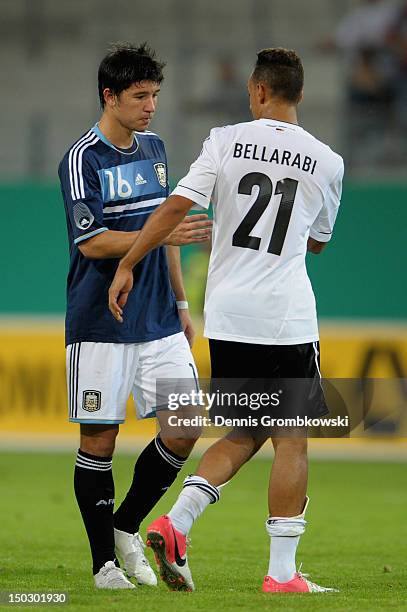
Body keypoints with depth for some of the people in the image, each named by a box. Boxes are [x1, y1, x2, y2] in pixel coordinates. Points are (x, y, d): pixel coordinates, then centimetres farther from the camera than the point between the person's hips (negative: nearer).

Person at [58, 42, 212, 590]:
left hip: (160, 322, 6)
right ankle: (105, 561, 8)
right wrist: (164, 235, -27)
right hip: (101, 325, -6)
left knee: (184, 428, 0)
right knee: (99, 438, -1)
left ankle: (127, 528, 17)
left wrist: (181, 302, 20)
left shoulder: (154, 148, 12)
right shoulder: (82, 160, -10)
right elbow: (91, 241, -18)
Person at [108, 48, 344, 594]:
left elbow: (176, 206, -8)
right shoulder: (326, 161, 2)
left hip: (227, 315, 3)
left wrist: (126, 266, -3)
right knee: (291, 441, 3)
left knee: (245, 435, 17)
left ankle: (176, 522, -1)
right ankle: (282, 572, 1)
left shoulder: (226, 141, 0)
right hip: (286, 316, -3)